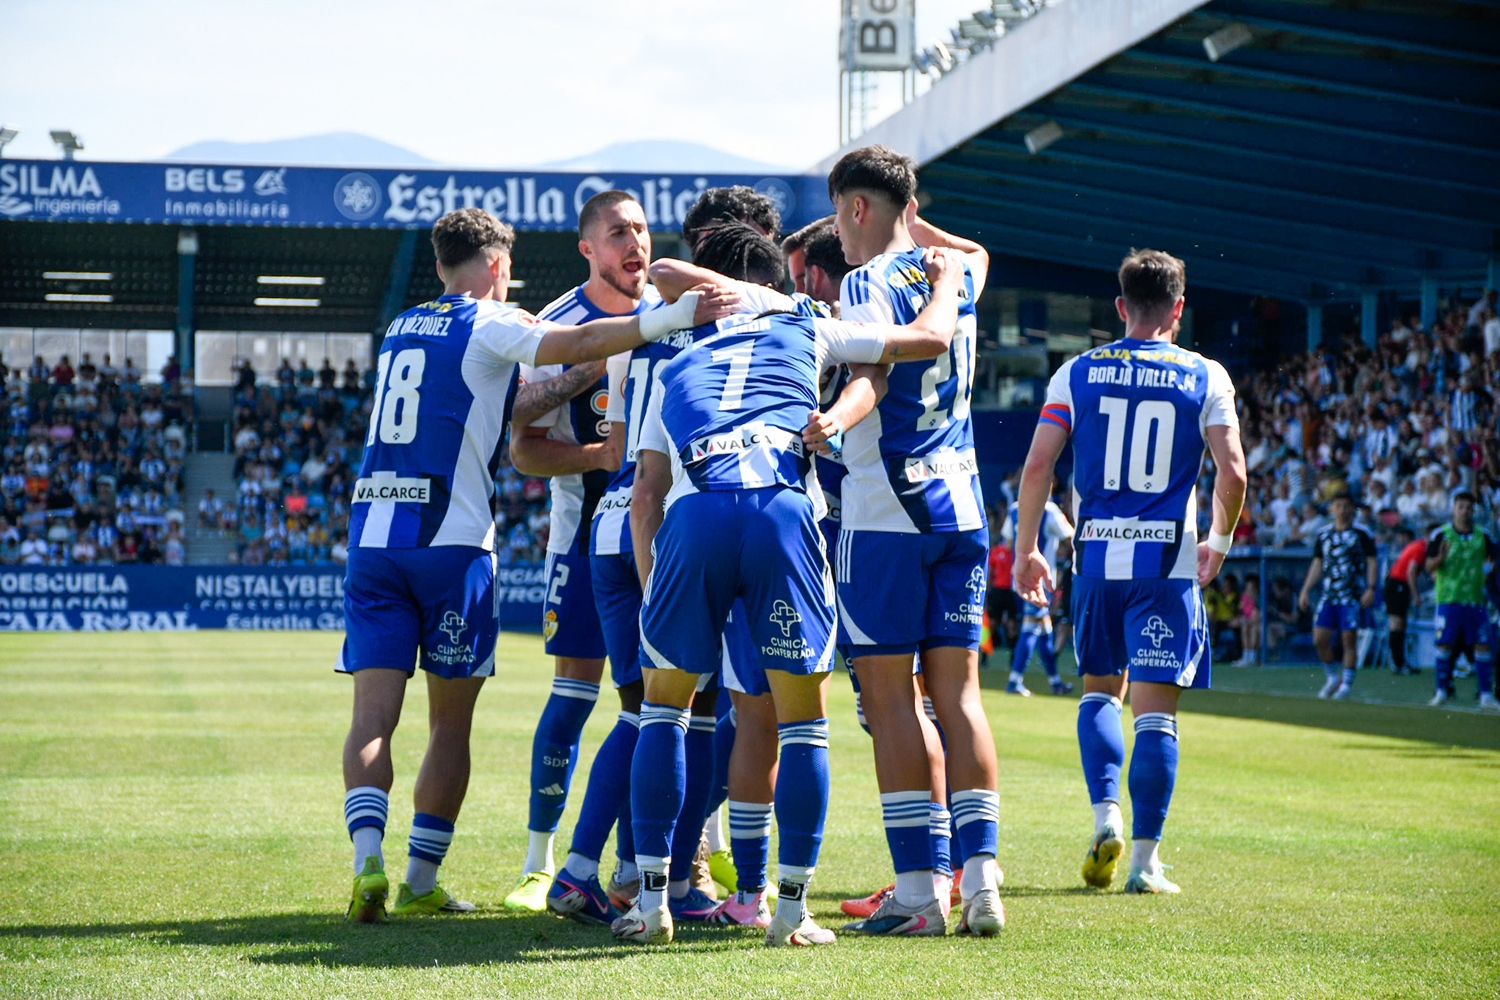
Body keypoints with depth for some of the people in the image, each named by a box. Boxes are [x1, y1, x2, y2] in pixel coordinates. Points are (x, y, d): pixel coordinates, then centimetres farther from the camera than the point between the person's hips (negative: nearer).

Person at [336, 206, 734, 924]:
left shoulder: (401, 330, 20)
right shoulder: (488, 325, 0)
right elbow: (574, 344, -18)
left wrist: (583, 374, 28)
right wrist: (671, 319, -23)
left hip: (371, 535, 5)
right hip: (450, 541, -5)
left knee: (372, 717, -1)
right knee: (450, 723, 6)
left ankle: (368, 860, -19)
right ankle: (420, 882, 7)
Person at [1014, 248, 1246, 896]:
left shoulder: (1078, 373, 4)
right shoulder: (1206, 378, 1)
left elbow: (1038, 465, -1)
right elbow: (1232, 473, -5)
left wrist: (1026, 549, 8)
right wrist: (1219, 541, 12)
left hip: (1097, 555, 2)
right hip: (1168, 560, -2)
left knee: (1100, 689, 21)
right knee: (1155, 708, 0)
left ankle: (1105, 813, 3)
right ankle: (1144, 859, -3)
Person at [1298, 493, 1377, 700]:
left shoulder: (1362, 534, -1)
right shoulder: (1323, 534, 11)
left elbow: (1371, 561, -1)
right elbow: (1317, 564, 18)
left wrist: (1370, 589, -12)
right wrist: (1305, 590, 14)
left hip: (1352, 597, -4)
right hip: (1328, 595, 4)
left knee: (1349, 640, -5)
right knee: (1319, 640, -1)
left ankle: (1346, 685, 4)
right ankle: (1333, 678, 18)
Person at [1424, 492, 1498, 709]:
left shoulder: (1481, 536, 9)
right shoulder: (1441, 535, 0)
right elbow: (1429, 566, -2)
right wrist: (1440, 558, -23)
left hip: (1475, 599, 3)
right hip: (1448, 599, -3)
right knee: (1445, 644, -3)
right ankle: (1441, 691, 8)